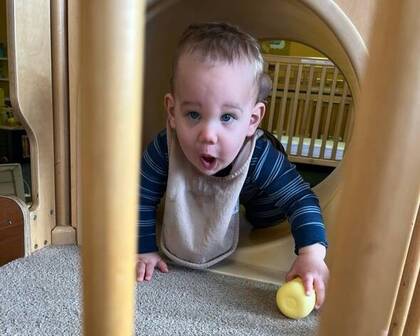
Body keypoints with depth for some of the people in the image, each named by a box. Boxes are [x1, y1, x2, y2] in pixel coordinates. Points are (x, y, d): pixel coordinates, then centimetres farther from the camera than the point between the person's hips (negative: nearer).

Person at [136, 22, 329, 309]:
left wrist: (312, 254, -46)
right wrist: (145, 249, -21)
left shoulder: (261, 158, -44)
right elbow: (142, 198, -27)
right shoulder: (165, 148, -42)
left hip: (251, 197, -1)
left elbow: (301, 199, -33)